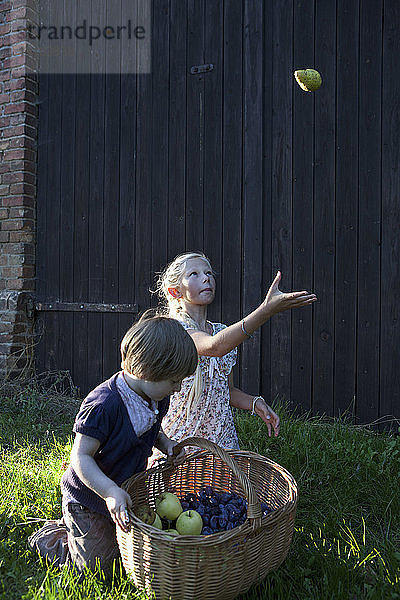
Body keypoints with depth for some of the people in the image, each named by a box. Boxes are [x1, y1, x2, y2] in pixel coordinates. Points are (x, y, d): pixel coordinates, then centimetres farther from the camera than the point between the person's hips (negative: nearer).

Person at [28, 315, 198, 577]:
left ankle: (71, 527, 36)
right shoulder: (103, 405, -34)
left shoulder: (157, 398, -8)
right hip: (89, 502, -7)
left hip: (128, 493, 7)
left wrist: (165, 443, -6)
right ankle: (49, 538, 29)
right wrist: (111, 492, -39)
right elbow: (80, 457, -29)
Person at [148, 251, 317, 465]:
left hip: (222, 439, 6)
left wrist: (255, 403, -6)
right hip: (178, 442, -5)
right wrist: (267, 309, -41)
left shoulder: (223, 332, 8)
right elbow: (215, 347, -34)